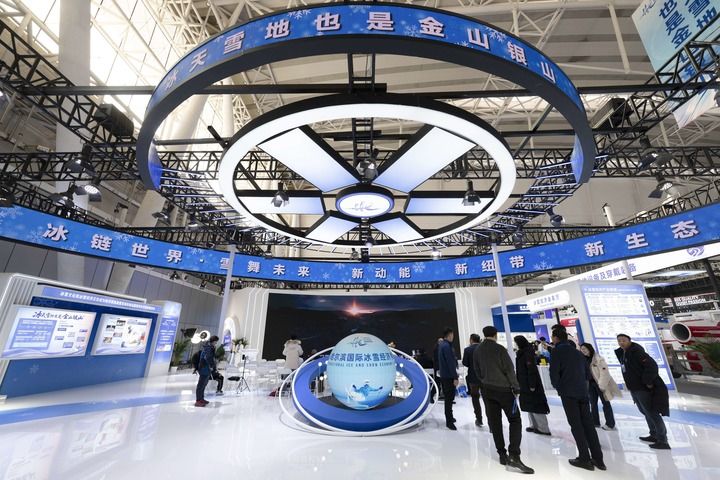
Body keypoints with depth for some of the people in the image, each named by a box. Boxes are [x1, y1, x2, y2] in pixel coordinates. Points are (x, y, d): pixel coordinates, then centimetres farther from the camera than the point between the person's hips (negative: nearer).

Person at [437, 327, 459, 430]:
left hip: (444, 375, 10)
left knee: (448, 397, 19)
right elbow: (450, 363, -22)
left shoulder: (441, 345, 11)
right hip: (449, 376, -10)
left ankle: (449, 417, 32)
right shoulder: (447, 346, -20)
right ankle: (449, 421, 6)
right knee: (449, 398, -2)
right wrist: (455, 377, -20)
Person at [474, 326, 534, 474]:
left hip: (486, 389, 5)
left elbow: (478, 372, 8)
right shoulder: (499, 349, -13)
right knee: (515, 420, 5)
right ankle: (514, 455, -4)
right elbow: (509, 369, -12)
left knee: (494, 422, 12)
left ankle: (502, 454, 18)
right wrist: (516, 387, -1)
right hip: (503, 389, -5)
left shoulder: (477, 351, 3)